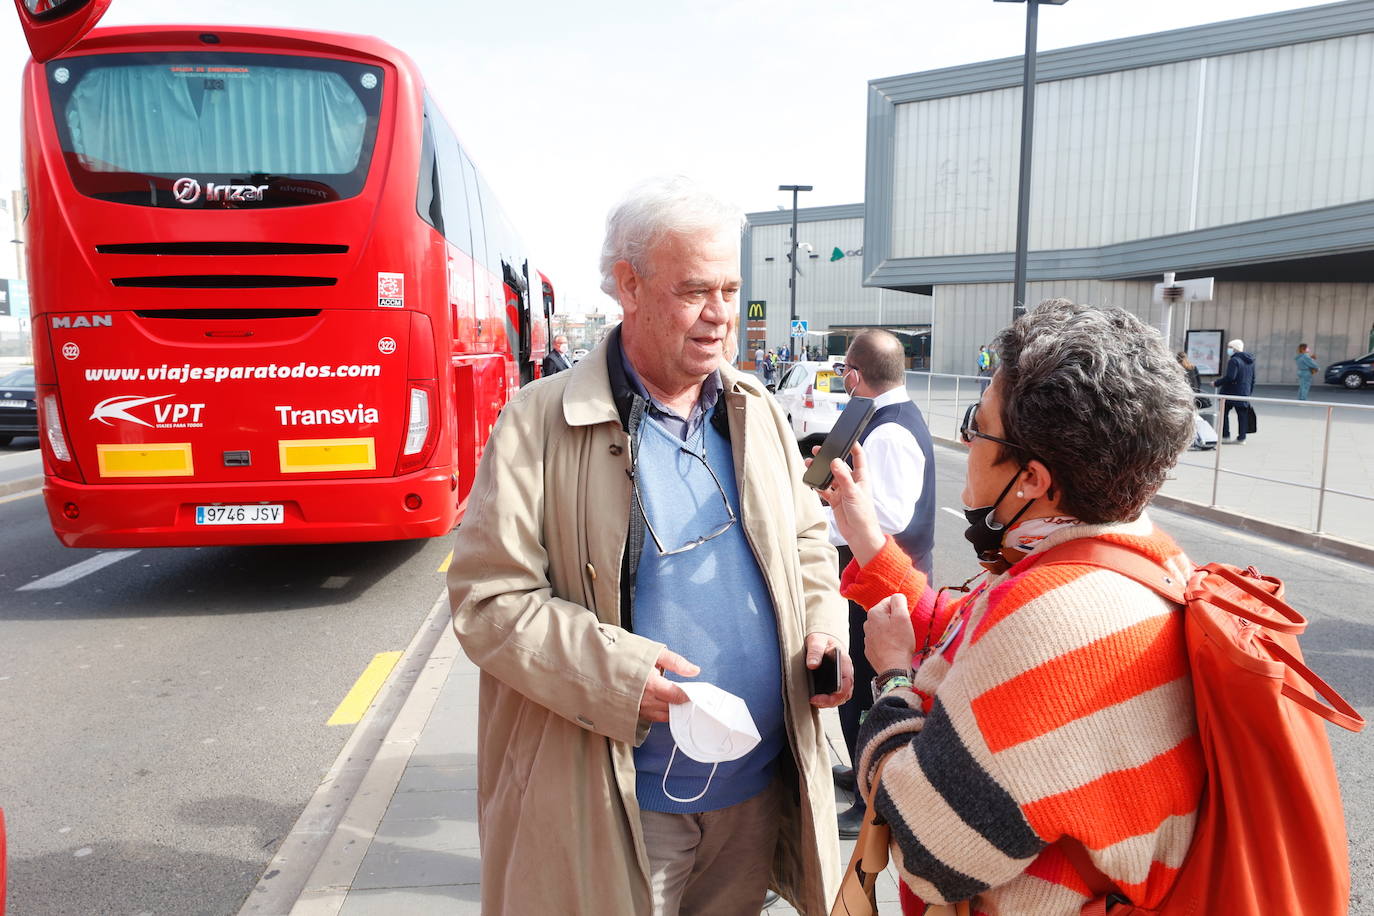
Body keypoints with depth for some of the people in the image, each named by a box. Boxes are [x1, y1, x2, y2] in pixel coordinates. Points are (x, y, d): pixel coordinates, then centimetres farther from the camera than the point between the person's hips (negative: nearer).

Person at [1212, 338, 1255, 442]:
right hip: (1244, 393, 7)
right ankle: (1242, 437, 8)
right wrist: (1249, 391, 23)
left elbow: (1230, 377, -24)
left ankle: (1225, 436, 3)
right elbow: (1253, 379, 17)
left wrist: (1216, 383, -15)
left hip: (1231, 393, -7)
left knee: (1224, 413, 5)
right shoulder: (1250, 361, 13)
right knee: (1242, 414, 8)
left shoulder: (1234, 360, -15)